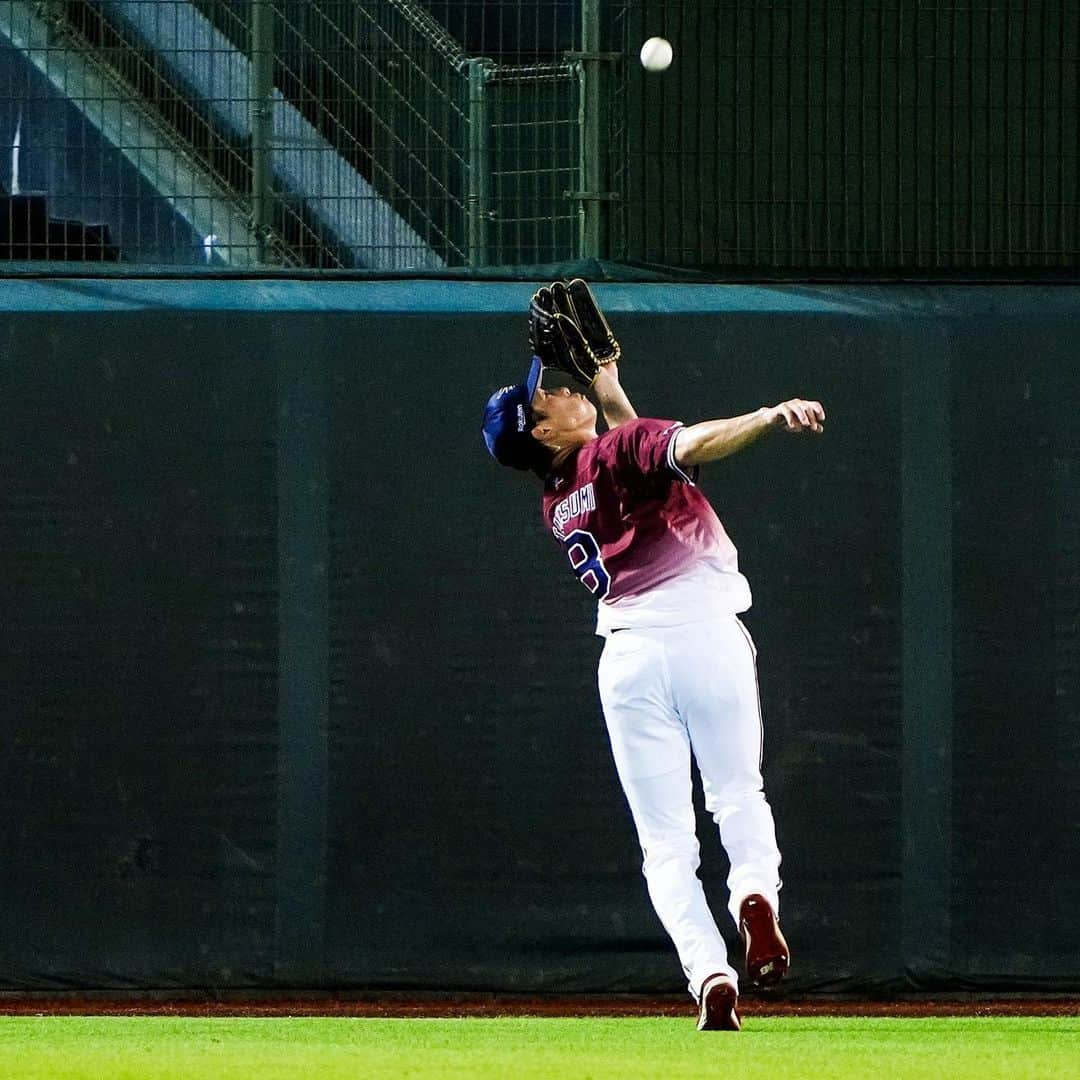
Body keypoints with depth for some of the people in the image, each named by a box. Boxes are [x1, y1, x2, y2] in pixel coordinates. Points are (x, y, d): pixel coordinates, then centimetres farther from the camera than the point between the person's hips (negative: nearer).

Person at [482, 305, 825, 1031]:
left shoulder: (556, 505, 15)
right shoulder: (620, 452, -2)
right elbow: (693, 445, -23)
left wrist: (608, 393, 34)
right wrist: (773, 418, -34)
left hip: (630, 658, 3)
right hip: (707, 636, -3)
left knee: (666, 840, 4)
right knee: (738, 795, 14)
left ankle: (709, 972, -16)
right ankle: (755, 891, -19)